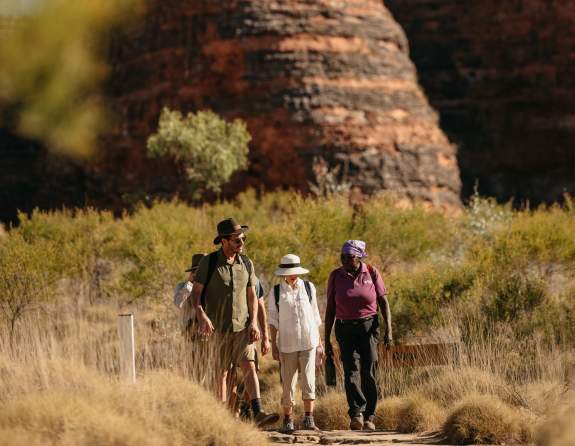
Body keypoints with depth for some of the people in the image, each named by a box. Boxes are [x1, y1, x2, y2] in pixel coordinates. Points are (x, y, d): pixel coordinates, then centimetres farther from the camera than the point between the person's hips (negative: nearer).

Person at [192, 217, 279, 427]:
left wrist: (253, 322, 0)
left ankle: (258, 413, -21)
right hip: (217, 328, -3)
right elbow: (196, 292, -4)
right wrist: (202, 317, -19)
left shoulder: (246, 263, 8)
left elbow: (252, 296, 13)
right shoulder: (209, 262, -4)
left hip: (242, 326, 3)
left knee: (249, 366, -12)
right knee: (221, 373, 2)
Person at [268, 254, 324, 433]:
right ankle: (288, 420, 12)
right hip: (287, 343, 0)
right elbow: (273, 320, 4)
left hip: (308, 342, 1)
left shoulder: (309, 288, 7)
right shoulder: (276, 292, 2)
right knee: (288, 383, 2)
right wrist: (274, 345, -1)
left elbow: (315, 316, 13)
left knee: (308, 380, -10)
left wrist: (319, 342, 12)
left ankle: (308, 418, -10)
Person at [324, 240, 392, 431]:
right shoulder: (336, 276, 2)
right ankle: (356, 414, -22)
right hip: (345, 329, 1)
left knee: (369, 373, -5)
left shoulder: (371, 273, -1)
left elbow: (384, 302, 2)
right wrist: (326, 339, 4)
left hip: (368, 327, -1)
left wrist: (388, 329, -8)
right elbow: (330, 308, 6)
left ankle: (369, 417, 5)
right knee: (351, 370, -14)